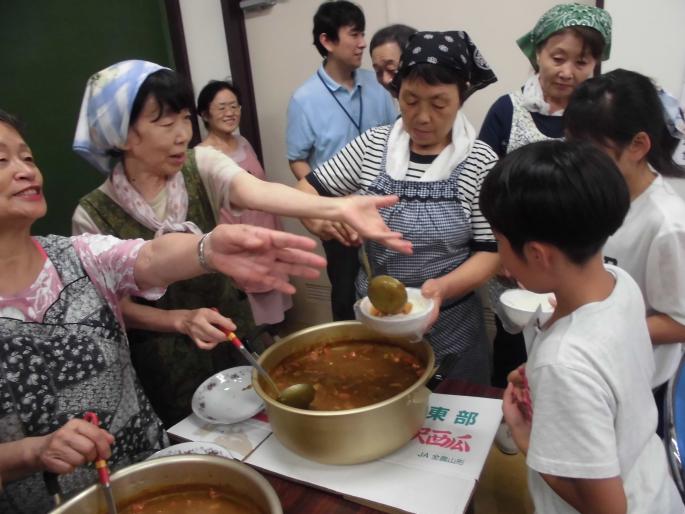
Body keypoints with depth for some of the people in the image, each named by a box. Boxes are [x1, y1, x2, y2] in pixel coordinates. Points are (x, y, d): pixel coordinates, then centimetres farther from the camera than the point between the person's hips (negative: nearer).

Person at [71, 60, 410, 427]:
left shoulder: (201, 165, -12)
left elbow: (258, 192, -32)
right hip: (166, 366, -2)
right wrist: (181, 320, -27)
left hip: (233, 338, 3)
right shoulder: (93, 216, -15)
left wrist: (338, 208, -50)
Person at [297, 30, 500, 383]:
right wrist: (322, 221, -21)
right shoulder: (373, 144, -3)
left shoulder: (480, 161, -11)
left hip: (450, 325, -2)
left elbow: (490, 251, -10)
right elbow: (308, 189, 1)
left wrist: (443, 288, -28)